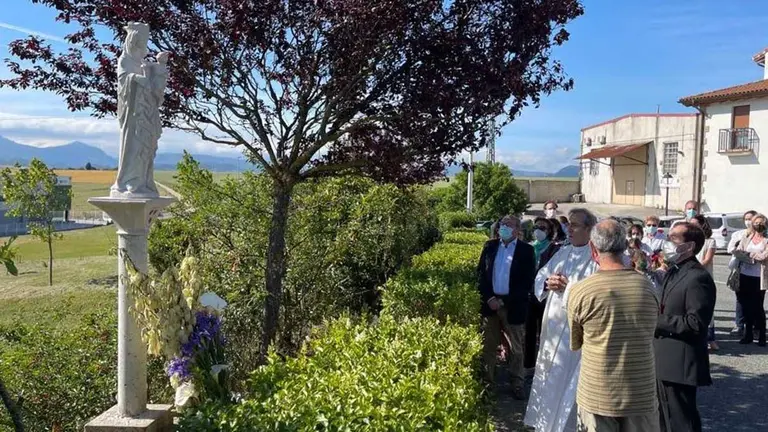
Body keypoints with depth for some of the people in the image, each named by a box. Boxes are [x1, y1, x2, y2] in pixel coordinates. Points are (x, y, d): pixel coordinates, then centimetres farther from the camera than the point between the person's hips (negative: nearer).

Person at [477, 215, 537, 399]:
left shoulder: (526, 250, -3)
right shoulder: (490, 246, 7)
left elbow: (528, 282, -7)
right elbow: (481, 273, 5)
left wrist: (504, 301, -12)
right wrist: (489, 298, -8)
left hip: (513, 306, -3)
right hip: (491, 303, 3)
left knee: (515, 348, 6)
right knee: (488, 345, 10)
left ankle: (517, 384, 17)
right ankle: (487, 380, 22)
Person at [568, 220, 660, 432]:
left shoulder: (580, 291, -14)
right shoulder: (647, 287, -6)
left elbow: (574, 344, 0)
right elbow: (648, 335, 9)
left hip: (597, 397, -2)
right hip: (642, 395, 2)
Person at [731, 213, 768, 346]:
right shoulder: (746, 238, 12)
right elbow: (737, 252, 1)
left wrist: (747, 254, -4)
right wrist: (754, 257, -14)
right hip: (745, 276, 4)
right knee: (746, 306, 9)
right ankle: (748, 334, 19)